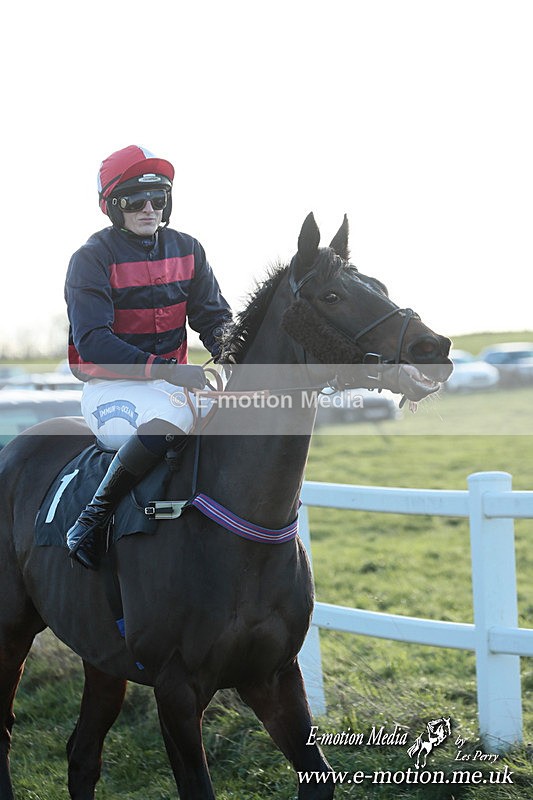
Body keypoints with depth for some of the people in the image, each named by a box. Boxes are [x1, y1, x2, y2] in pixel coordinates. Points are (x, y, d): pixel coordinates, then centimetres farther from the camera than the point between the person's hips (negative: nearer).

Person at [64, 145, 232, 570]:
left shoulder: (187, 250, 9)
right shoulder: (91, 259, -9)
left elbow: (213, 317, 8)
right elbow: (92, 341, -19)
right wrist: (165, 370, -30)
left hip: (173, 381, 6)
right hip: (110, 387, -6)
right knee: (172, 420, -36)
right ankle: (94, 516, -24)